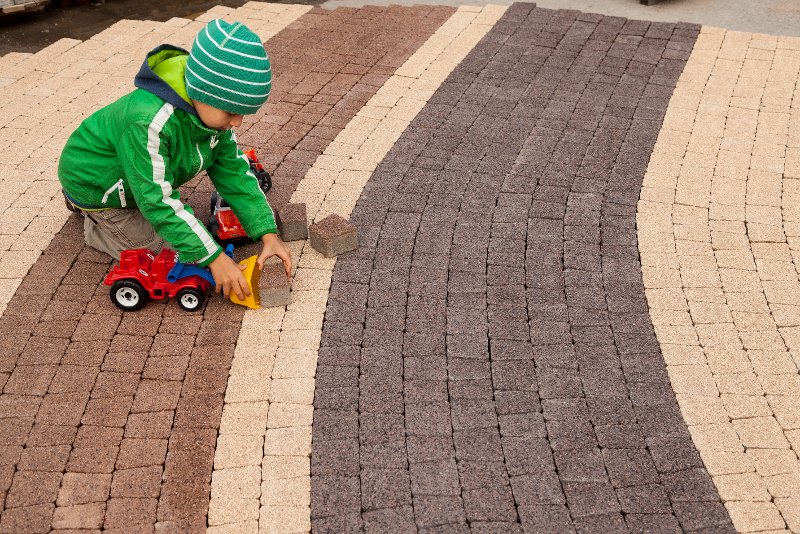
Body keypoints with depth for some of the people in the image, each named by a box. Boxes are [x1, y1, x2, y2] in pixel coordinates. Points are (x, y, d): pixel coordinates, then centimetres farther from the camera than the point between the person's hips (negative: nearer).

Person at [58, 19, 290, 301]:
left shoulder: (210, 109, -18)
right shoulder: (149, 122, -44)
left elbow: (233, 171, -13)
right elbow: (158, 201, -39)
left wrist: (268, 233, -21)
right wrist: (213, 258, -39)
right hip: (94, 181, -7)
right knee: (158, 250, -2)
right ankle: (89, 217, 17)